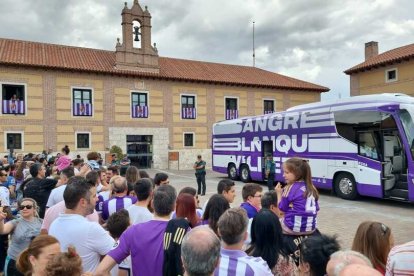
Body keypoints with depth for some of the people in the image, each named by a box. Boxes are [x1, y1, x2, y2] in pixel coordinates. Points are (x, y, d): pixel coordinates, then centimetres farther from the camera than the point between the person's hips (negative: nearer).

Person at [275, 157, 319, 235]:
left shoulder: (290, 188, -12)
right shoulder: (311, 188, 4)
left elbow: (282, 208, -4)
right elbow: (316, 208, 12)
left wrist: (279, 193, 7)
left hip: (293, 228, -5)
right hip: (311, 228, 6)